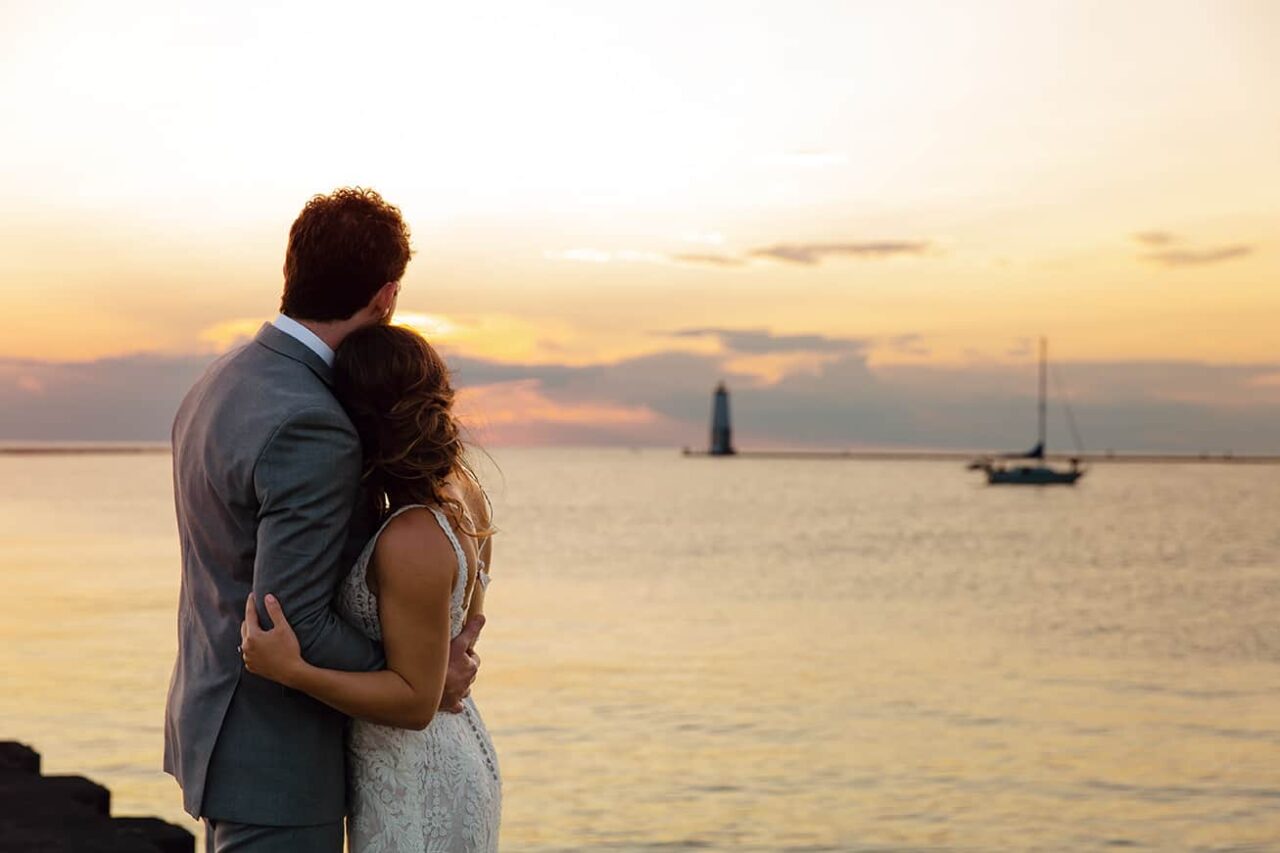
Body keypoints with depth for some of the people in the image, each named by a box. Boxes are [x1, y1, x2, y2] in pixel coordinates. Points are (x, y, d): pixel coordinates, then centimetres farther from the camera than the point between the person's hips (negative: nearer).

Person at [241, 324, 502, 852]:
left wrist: (290, 671, -28)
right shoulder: (462, 492, 0)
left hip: (416, 795, -10)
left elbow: (416, 700, -22)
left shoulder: (412, 541, -27)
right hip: (455, 761, 10)